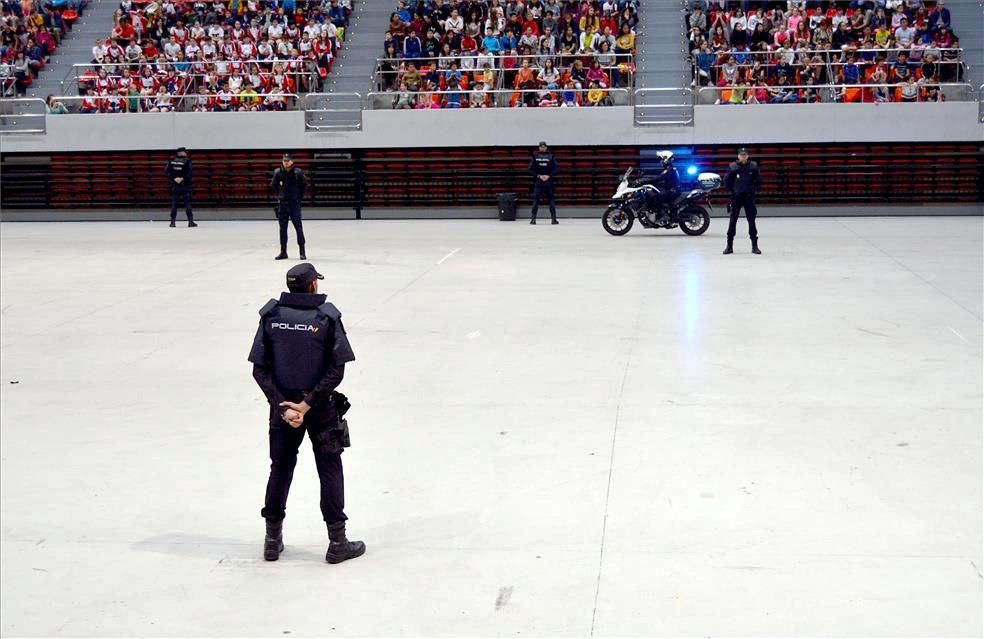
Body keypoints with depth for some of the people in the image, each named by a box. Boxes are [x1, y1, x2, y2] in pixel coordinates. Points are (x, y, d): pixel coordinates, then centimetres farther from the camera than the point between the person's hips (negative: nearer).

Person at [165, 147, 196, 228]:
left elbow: (167, 171, -2)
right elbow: (189, 173, -14)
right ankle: (191, 221, -1)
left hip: (174, 185, 3)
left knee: (174, 203, 7)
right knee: (187, 203, 1)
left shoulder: (171, 160, 4)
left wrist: (174, 178, -6)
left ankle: (172, 222, 5)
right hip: (185, 185, -3)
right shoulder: (187, 161, -5)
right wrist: (183, 178, -11)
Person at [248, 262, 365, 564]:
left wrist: (282, 405, -10)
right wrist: (308, 404, -15)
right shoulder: (327, 317, -10)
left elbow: (260, 370, -8)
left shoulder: (271, 316, -3)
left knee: (280, 469, 15)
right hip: (320, 408, -3)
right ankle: (337, 542, 11)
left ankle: (273, 539, 22)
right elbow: (336, 370, -16)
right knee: (330, 471, 8)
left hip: (282, 405, 3)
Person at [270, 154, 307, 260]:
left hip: (294, 203, -2)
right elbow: (273, 186, 13)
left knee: (298, 227, -5)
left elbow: (303, 185, 6)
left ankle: (302, 251, 1)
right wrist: (280, 195, 8)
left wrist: (299, 196, 3)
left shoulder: (298, 173, -7)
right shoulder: (277, 173, -2)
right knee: (282, 228, 8)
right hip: (282, 204, 3)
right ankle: (283, 251, 16)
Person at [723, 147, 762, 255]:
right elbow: (726, 181, 5)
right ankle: (729, 246, 6)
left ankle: (754, 246, 8)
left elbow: (759, 180, 7)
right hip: (736, 197, 0)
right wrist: (732, 190, 3)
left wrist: (754, 189, 1)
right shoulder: (733, 167, -2)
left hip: (749, 196, 0)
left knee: (751, 221, 2)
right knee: (732, 221, 0)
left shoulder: (753, 166, 0)